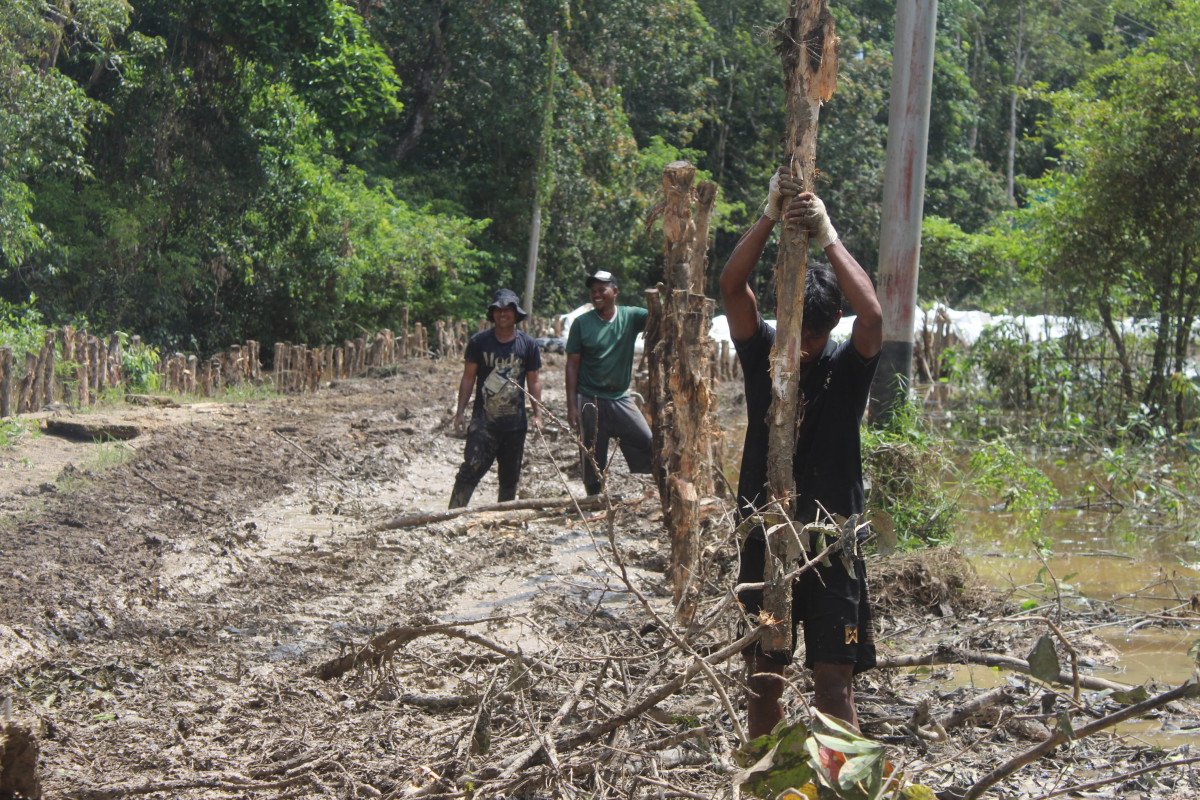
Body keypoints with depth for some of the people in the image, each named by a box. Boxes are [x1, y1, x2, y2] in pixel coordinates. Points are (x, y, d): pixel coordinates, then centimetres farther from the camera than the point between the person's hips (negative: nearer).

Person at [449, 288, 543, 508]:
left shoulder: (528, 344, 2)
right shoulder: (479, 342, -1)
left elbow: (534, 380, 8)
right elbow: (468, 377, 4)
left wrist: (537, 414, 2)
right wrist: (460, 411, 0)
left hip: (515, 422, 2)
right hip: (483, 421, -2)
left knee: (510, 476, 11)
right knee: (470, 470, -13)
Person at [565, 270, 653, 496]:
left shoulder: (630, 317, 0)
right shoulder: (582, 323, -3)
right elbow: (572, 365, -2)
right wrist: (571, 406, -7)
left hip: (621, 399, 2)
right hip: (590, 401, -1)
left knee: (649, 447, -6)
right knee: (593, 460, 5)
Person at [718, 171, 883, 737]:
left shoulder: (847, 368, -3)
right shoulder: (762, 354, 2)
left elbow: (873, 315, -24)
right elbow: (731, 286, -13)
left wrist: (827, 235, -22)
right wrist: (771, 215, -23)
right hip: (764, 537, 2)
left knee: (834, 678, -4)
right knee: (763, 674, 11)